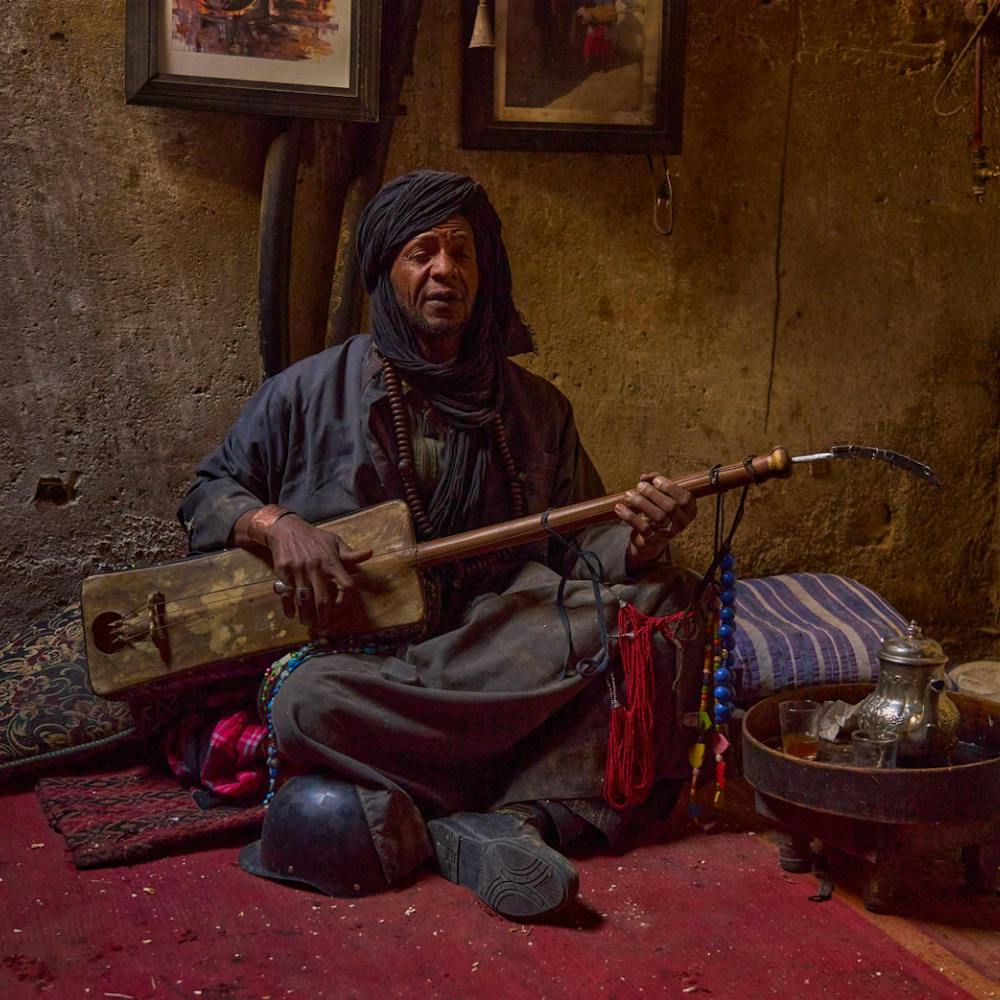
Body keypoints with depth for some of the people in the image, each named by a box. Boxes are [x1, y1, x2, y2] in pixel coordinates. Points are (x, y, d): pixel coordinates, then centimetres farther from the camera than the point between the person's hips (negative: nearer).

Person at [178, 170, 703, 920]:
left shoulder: (535, 408, 12)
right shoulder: (312, 393, 5)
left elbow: (578, 549, 11)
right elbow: (208, 495, 10)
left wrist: (637, 542, -13)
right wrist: (274, 524, -13)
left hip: (502, 649, 3)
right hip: (350, 649, -2)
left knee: (656, 595, -23)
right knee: (312, 703, -38)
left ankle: (515, 819, -32)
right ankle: (541, 802, -23)